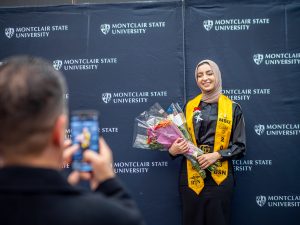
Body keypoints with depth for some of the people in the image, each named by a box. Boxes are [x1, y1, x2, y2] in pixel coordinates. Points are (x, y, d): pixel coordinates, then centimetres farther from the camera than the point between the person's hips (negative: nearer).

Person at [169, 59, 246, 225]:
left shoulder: (233, 108, 3)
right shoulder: (189, 106, 9)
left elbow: (239, 147, 2)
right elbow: (180, 138, 17)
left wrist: (217, 155, -13)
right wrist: (173, 150, -5)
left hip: (219, 177, -1)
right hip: (191, 176, 2)